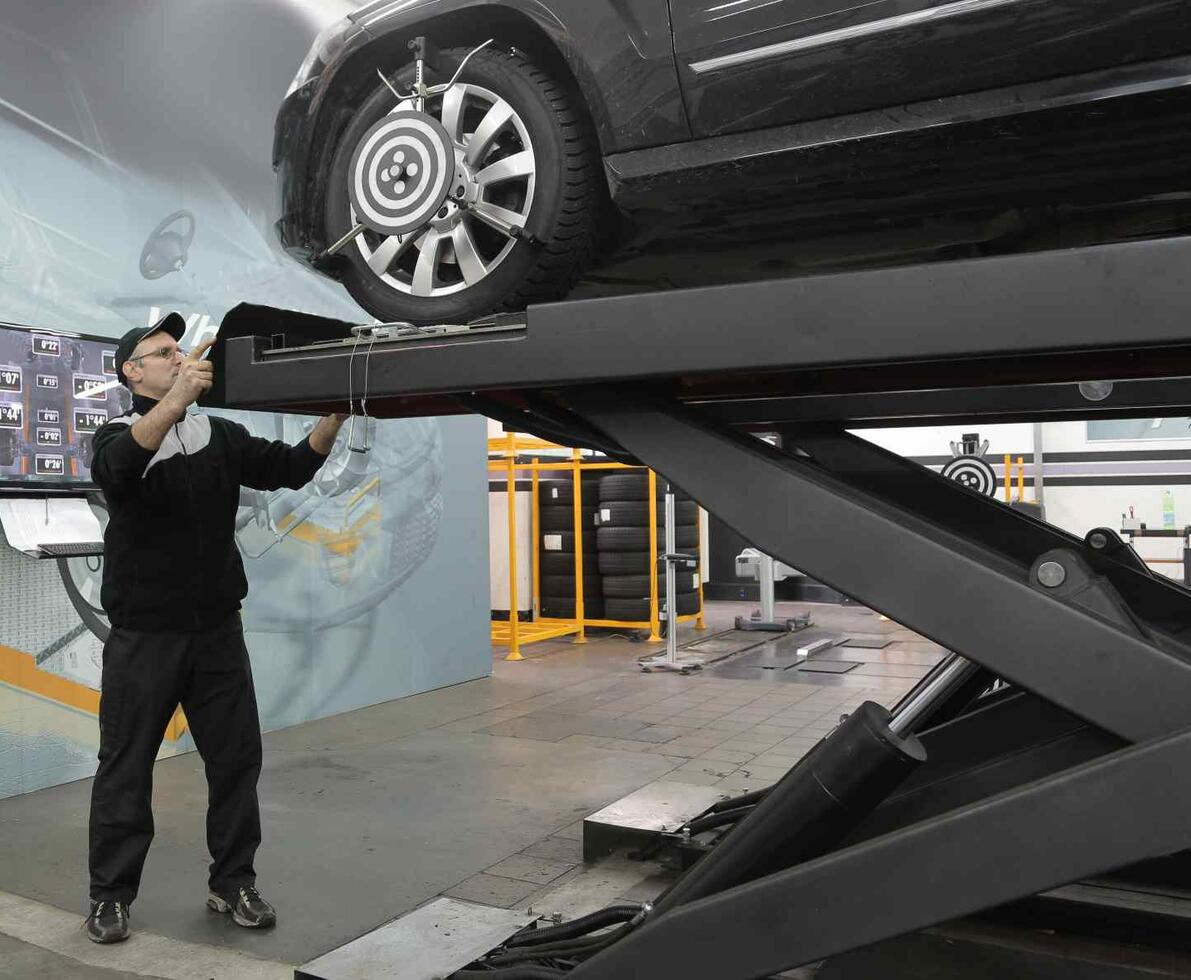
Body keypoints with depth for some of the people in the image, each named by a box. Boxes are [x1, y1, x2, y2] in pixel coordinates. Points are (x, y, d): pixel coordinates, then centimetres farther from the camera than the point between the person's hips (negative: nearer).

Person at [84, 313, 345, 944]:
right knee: (125, 768, 5)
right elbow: (116, 470, -27)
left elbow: (289, 468, 0)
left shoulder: (220, 437, 8)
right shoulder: (118, 437, -3)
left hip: (217, 630, 3)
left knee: (236, 760, 7)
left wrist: (334, 415, -16)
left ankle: (233, 884, 20)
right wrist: (176, 401, -42)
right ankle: (110, 897, 20)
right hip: (144, 636, -3)